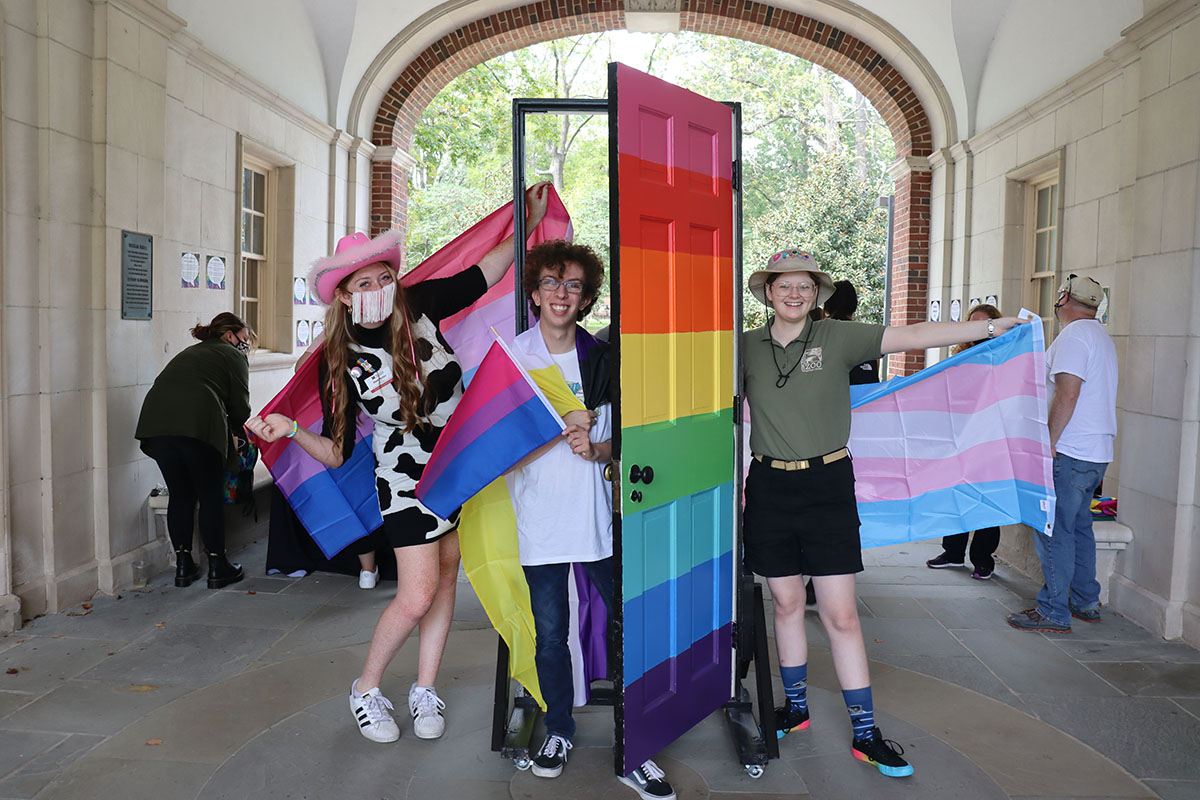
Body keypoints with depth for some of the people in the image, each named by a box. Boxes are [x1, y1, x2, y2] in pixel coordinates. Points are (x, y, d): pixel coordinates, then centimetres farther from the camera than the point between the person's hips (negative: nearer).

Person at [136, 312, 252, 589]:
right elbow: (240, 407, 10)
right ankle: (217, 568, 11)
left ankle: (183, 566, 19)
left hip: (156, 422, 6)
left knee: (180, 494, 15)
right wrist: (235, 434, 31)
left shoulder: (188, 353, 34)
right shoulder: (233, 356, 15)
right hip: (198, 426, -6)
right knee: (210, 496, 5)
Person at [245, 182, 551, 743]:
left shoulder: (420, 306, -9)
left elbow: (484, 274, 2)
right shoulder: (339, 362, -13)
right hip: (406, 476, -4)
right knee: (418, 594, -10)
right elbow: (337, 453, -9)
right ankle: (366, 689, 15)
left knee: (445, 576, 11)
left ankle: (424, 691, 27)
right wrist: (291, 431, -25)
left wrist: (529, 225, -1)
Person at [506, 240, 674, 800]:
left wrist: (594, 448, -13)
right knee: (550, 634, 9)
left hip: (598, 514, 1)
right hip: (539, 517, -1)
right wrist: (556, 427, -16)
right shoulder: (510, 356, 1)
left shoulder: (603, 359, 5)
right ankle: (558, 730, 33)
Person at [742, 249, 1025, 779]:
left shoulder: (838, 338, -3)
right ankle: (796, 707, 32)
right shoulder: (747, 347, 4)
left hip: (826, 483, -2)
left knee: (841, 614, 0)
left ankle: (865, 733, 12)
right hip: (769, 486, 2)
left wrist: (990, 327, -12)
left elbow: (910, 336, -8)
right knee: (786, 603, 13)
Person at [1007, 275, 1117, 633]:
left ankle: (1053, 612, -1)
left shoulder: (1074, 335, -12)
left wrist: (1049, 441, -18)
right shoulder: (1102, 337, 20)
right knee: (1078, 527, 18)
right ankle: (1086, 602, 26)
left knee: (1054, 530, -5)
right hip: (1097, 452, 10)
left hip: (1070, 453, -10)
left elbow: (1068, 393, -22)